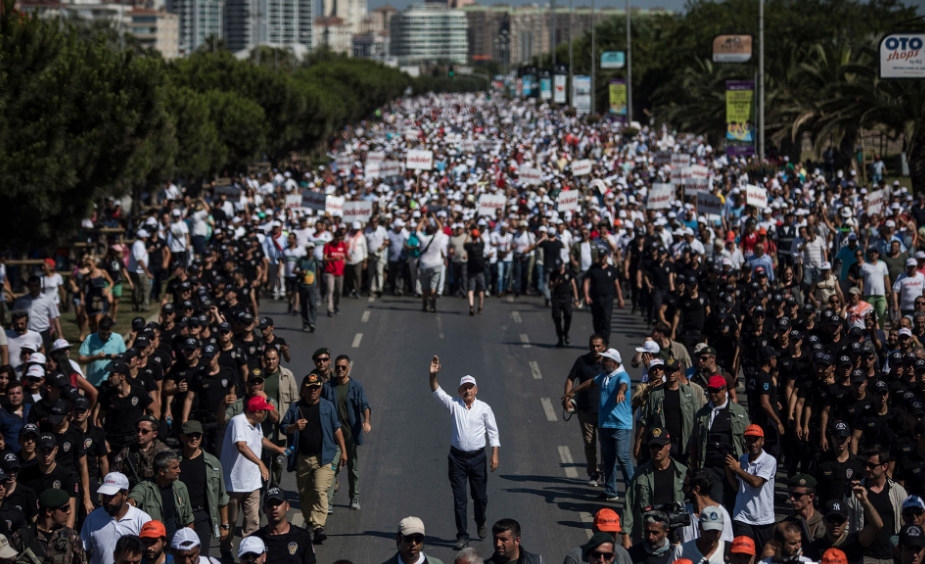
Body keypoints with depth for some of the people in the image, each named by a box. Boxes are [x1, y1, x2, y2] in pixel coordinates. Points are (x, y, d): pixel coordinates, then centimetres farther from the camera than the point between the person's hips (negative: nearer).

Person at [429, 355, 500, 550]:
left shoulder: (484, 408, 0)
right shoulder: (454, 405, 2)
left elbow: (493, 432, 2)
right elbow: (437, 392, -11)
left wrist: (495, 455, -6)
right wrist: (433, 375, -29)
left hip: (477, 457, 0)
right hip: (457, 457, 0)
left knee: (480, 496, 9)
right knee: (459, 498, -1)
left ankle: (481, 523, 38)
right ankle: (462, 536, 5)